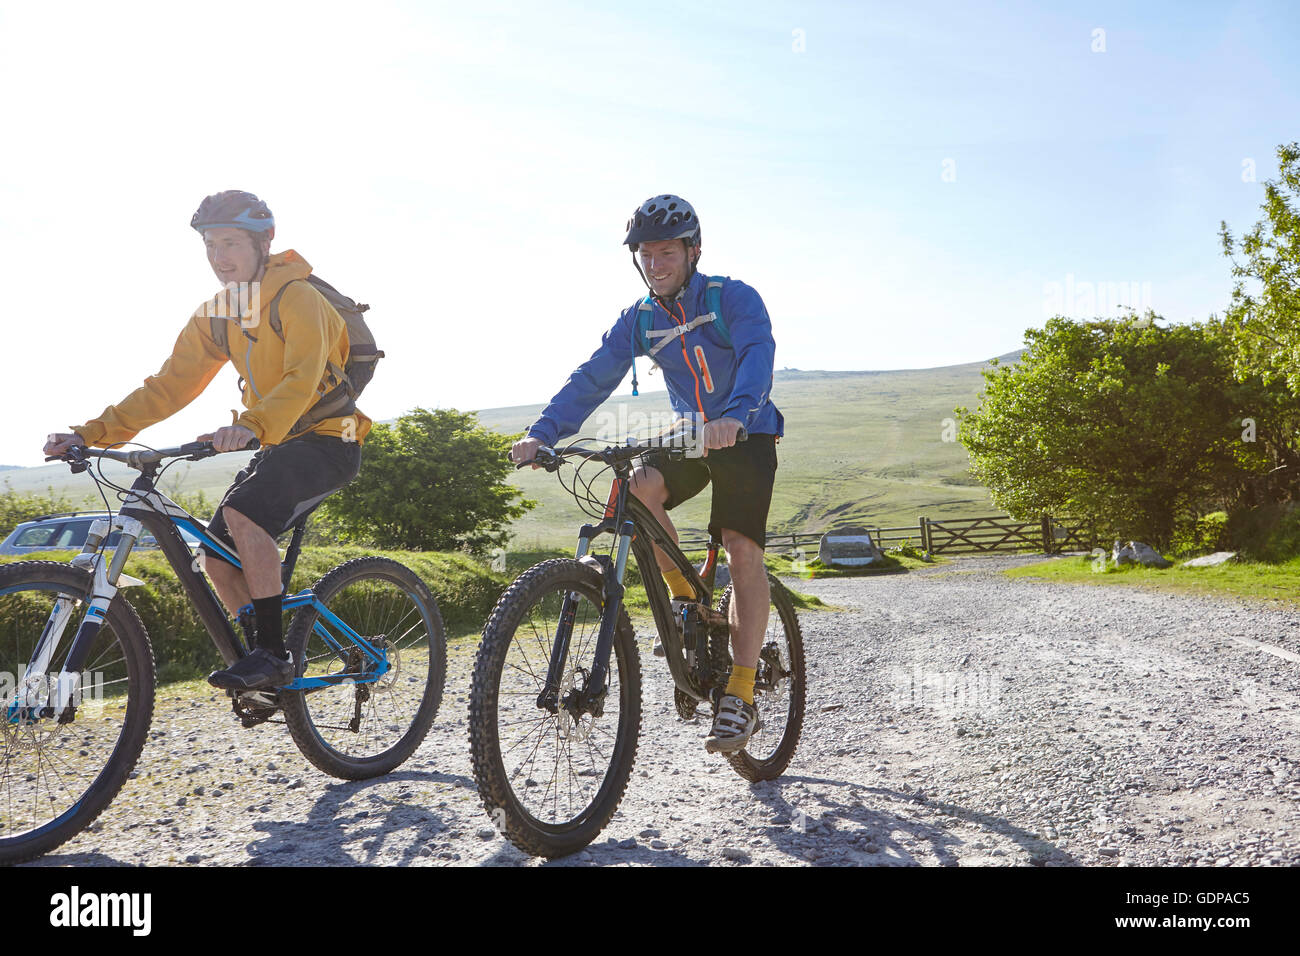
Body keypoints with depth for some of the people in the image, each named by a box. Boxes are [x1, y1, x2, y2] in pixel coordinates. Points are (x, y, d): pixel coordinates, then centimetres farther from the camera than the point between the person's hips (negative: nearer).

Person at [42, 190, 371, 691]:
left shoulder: (298, 297, -15)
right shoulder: (215, 316, 7)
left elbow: (303, 378, -30)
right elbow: (169, 386, 4)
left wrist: (251, 425, -48)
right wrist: (92, 433, -6)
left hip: (329, 441, -8)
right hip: (278, 444, 8)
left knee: (243, 511, -29)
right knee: (218, 555, -2)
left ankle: (273, 653, -20)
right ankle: (268, 661, 14)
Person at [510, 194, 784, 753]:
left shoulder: (734, 299, -15)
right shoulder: (639, 320, -2)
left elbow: (757, 356, -33)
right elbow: (593, 377, -9)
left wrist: (735, 416, -54)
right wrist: (542, 434, -25)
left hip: (746, 436, -4)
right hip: (688, 436, 4)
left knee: (742, 549, -20)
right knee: (638, 488, -27)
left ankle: (741, 695, -13)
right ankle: (685, 602, -5)